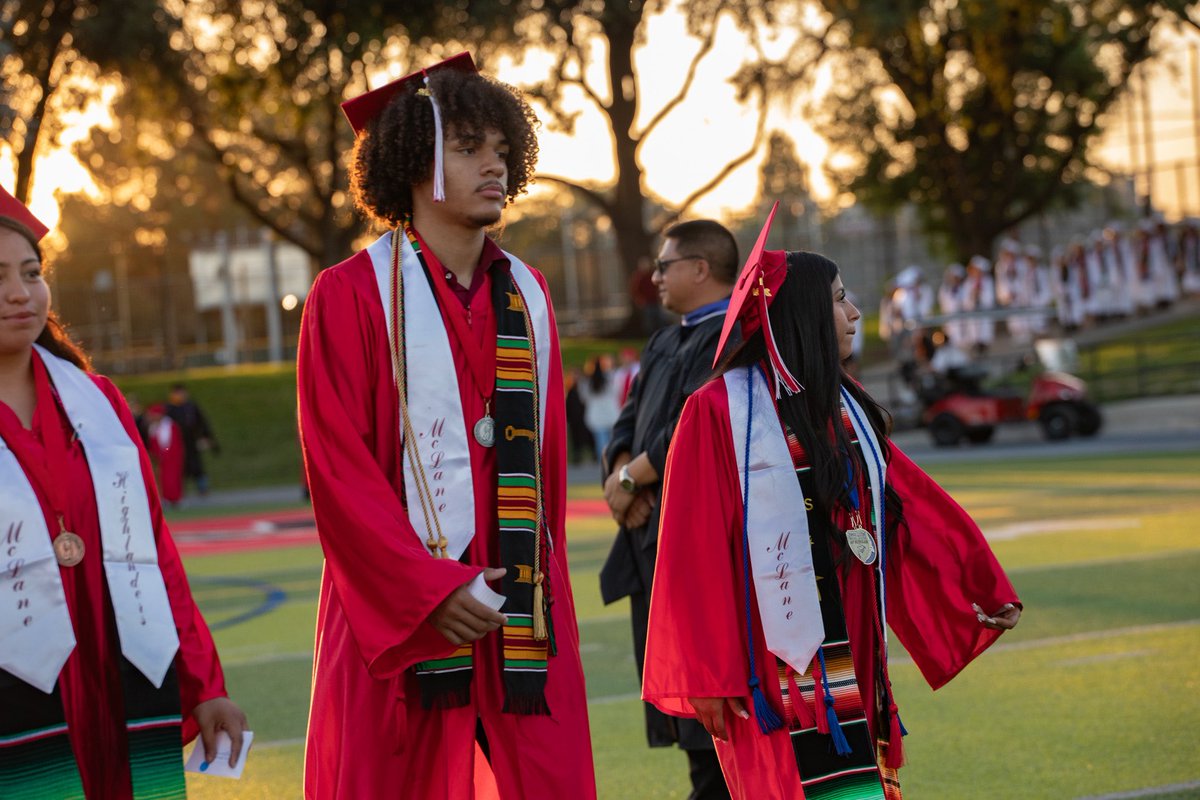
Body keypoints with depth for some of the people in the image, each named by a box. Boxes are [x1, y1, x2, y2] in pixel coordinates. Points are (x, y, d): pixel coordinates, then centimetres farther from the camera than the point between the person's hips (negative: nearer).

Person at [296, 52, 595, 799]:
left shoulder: (527, 294, 13)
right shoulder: (352, 294, -3)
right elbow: (337, 468, -8)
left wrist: (548, 584, 10)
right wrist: (430, 589, -14)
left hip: (522, 606, 4)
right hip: (399, 614, -4)